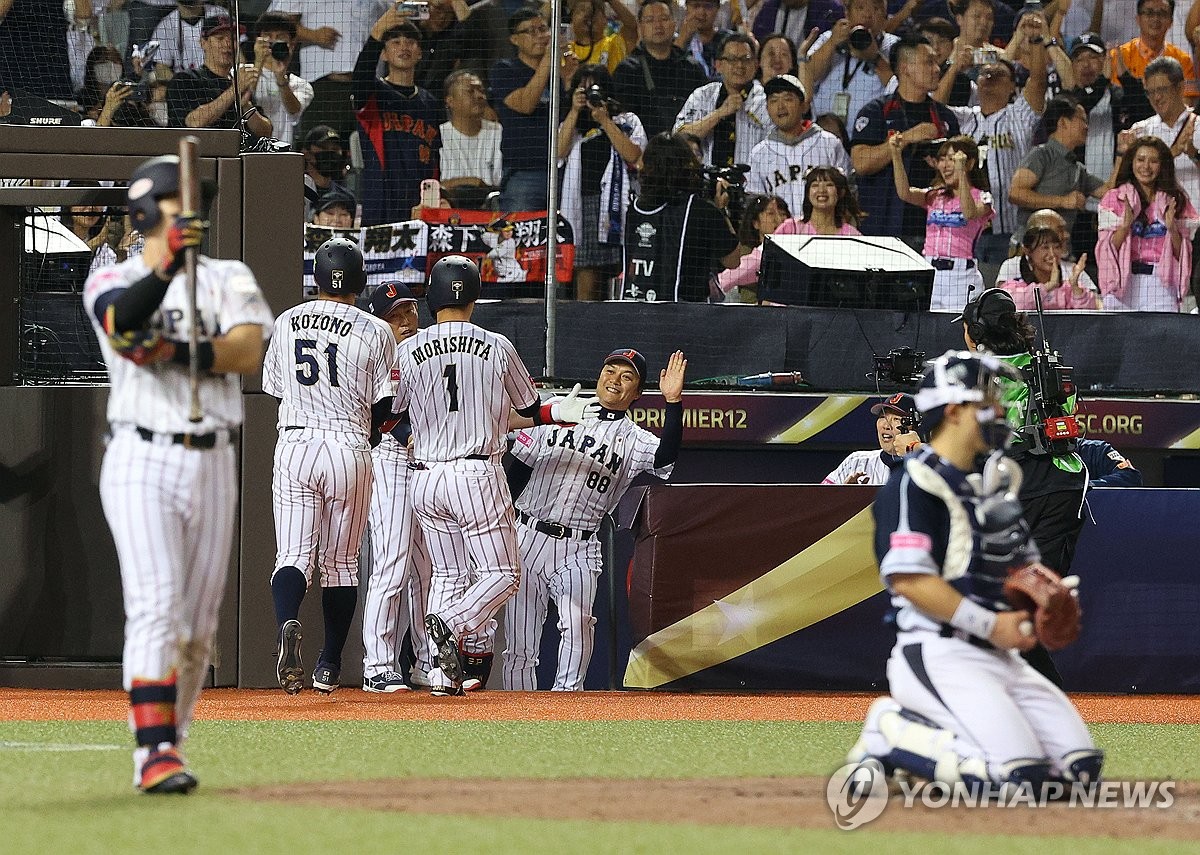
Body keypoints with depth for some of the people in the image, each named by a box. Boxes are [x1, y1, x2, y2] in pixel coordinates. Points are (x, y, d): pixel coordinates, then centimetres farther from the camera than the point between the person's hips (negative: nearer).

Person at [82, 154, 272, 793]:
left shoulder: (228, 279, 10)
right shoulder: (111, 283, 2)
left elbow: (248, 351, -8)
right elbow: (125, 320, -23)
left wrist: (180, 350, -23)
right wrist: (169, 262, -39)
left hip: (214, 464, 4)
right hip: (142, 461, -4)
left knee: (198, 624, 6)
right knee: (155, 607, -17)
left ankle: (165, 745, 18)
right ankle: (155, 753, -23)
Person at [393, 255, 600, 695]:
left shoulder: (409, 351, 1)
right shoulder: (497, 347, -1)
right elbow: (531, 410, 5)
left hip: (425, 480, 3)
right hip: (478, 476, -3)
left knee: (447, 574, 14)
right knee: (502, 573, 4)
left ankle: (442, 673, 4)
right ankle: (453, 624, -25)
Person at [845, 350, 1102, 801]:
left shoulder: (992, 487, 19)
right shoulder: (916, 484, -9)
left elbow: (1026, 567, 25)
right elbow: (908, 579, -19)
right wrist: (991, 625, -18)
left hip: (999, 659, 9)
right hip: (939, 656, -9)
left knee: (1081, 766, -3)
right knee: (1021, 776, -26)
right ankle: (891, 731, -6)